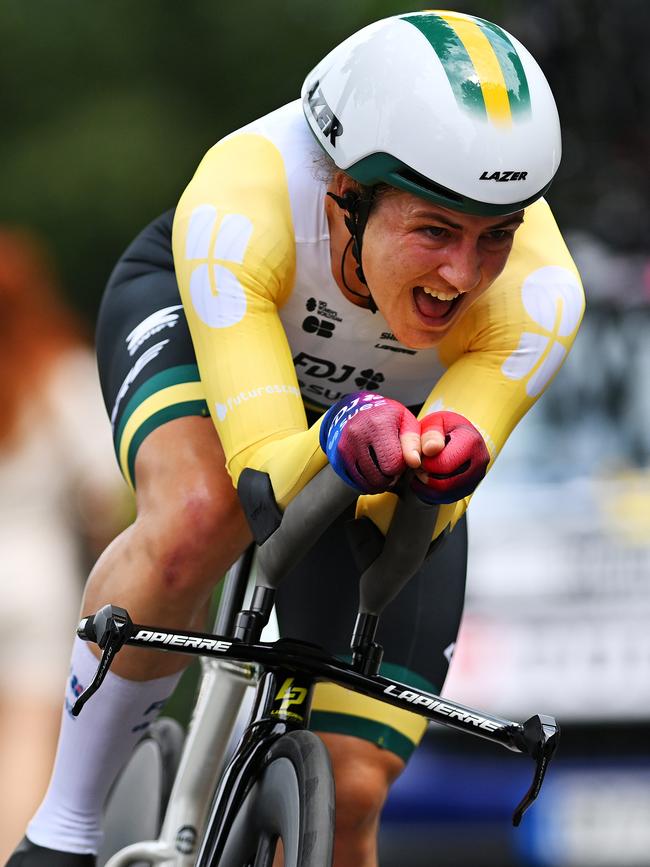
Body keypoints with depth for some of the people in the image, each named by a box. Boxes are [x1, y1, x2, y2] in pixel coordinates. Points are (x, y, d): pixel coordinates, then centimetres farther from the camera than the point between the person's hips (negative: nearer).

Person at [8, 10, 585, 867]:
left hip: (390, 401, 2)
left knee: (349, 794, -8)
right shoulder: (243, 208, -41)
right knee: (201, 515, -38)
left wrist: (439, 467, -54)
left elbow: (403, 532, -32)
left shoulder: (539, 301, -36)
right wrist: (335, 446, -62)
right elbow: (266, 476, -41)